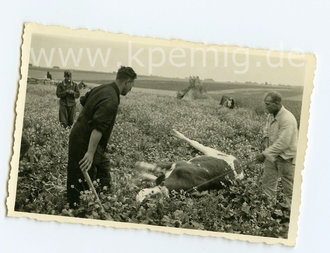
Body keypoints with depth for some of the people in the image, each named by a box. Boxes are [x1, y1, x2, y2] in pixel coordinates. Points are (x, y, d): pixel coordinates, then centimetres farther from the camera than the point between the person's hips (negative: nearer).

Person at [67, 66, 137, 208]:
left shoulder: (100, 89, 5)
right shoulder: (111, 101, -24)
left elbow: (83, 102, 23)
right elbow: (98, 128, -32)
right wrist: (90, 153, -35)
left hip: (78, 136, 10)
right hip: (84, 145, -10)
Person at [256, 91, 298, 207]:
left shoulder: (287, 119, -27)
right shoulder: (271, 115, 1)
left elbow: (282, 143, -29)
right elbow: (267, 128, 22)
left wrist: (265, 154, -26)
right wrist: (266, 138, -2)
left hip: (286, 158, -8)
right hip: (272, 155, 8)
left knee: (289, 188, 1)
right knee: (267, 182, 15)